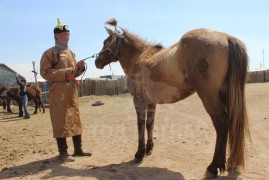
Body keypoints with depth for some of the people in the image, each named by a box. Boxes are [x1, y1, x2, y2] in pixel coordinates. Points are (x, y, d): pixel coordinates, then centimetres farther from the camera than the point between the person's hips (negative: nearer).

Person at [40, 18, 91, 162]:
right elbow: (44, 72, -13)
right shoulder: (49, 53, -4)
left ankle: (78, 149, 21)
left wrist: (79, 67, -1)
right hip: (58, 91, -7)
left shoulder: (71, 53, 17)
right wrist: (64, 72, -20)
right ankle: (63, 152, 8)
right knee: (61, 121, -2)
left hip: (72, 91, 7)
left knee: (75, 119, 10)